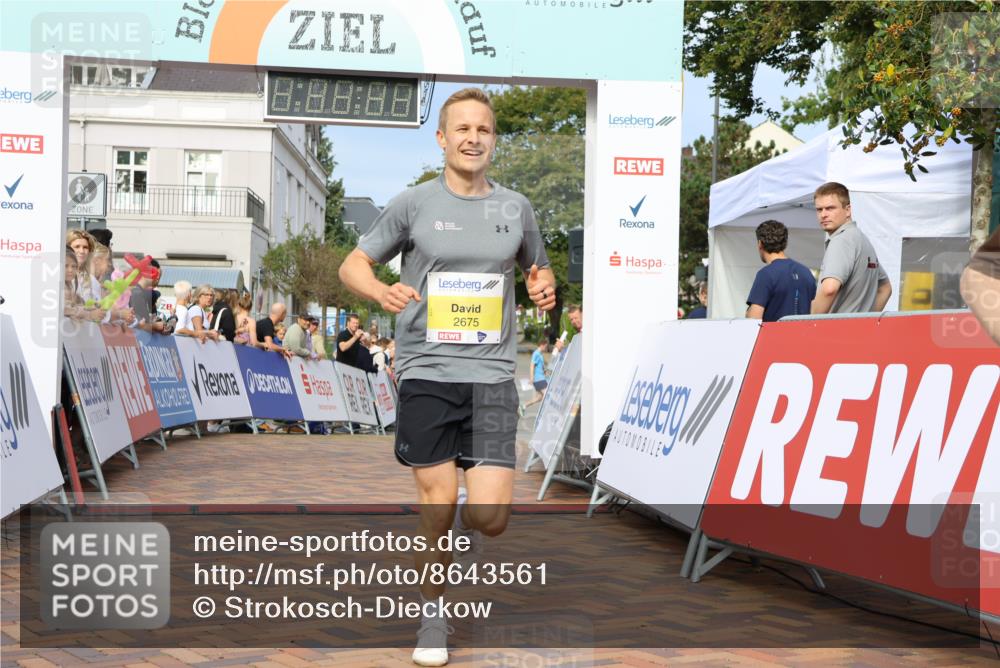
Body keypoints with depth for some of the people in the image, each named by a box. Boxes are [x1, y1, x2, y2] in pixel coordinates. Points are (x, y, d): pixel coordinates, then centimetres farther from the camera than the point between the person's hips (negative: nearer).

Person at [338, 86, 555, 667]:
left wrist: (544, 287, -1)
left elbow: (537, 269, 24)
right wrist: (380, 290, -14)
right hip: (426, 372, -1)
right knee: (438, 504, 2)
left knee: (489, 518, -7)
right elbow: (353, 264, 8)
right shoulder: (413, 204, 2)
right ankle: (433, 615, 24)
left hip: (493, 374, 1)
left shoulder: (515, 207, 9)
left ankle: (471, 503, 31)